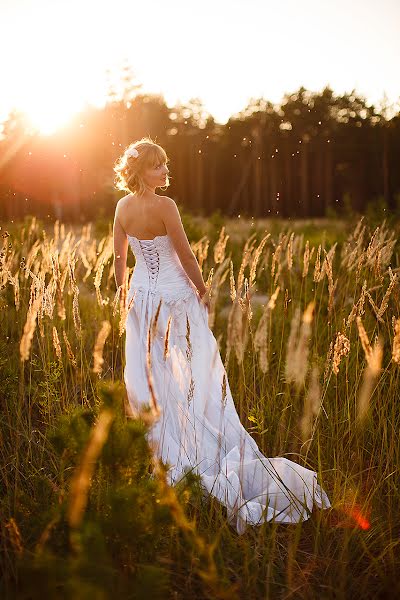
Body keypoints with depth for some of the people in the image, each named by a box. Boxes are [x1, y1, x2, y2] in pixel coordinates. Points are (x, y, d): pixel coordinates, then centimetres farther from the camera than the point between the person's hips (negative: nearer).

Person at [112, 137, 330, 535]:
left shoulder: (122, 207, -1)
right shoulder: (164, 206, -20)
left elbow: (119, 257, 7)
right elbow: (185, 255, -16)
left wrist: (122, 292, 19)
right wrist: (202, 289, -3)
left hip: (141, 294, 7)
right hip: (174, 297, -6)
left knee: (147, 369, 16)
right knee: (188, 374, 2)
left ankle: (156, 441, 30)